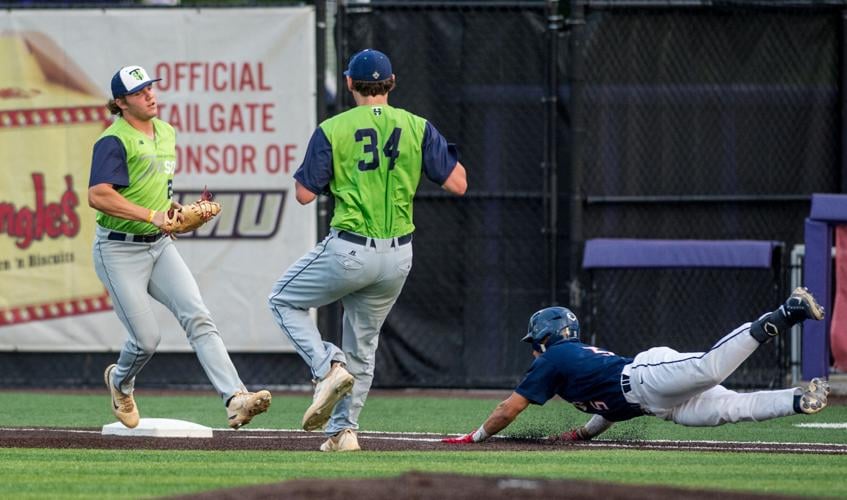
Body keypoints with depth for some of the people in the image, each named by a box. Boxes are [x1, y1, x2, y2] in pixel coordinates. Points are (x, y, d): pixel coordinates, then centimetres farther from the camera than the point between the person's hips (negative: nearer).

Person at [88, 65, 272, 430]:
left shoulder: (166, 132, 11)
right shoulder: (114, 141, -15)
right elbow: (97, 195, -29)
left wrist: (174, 209, 10)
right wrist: (152, 216, -33)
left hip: (160, 247, 7)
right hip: (119, 252, -7)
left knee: (197, 317, -13)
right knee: (146, 339, -6)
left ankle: (235, 399, -27)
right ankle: (120, 383, 30)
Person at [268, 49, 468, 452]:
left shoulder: (332, 131, -6)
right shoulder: (418, 128, 0)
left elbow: (304, 193, -3)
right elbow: (457, 183, -2)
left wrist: (314, 162, 16)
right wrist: (448, 153, 18)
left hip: (350, 250, -4)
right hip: (398, 258, 4)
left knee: (283, 300, 17)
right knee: (362, 343, 20)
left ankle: (329, 368, -6)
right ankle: (343, 430, 15)